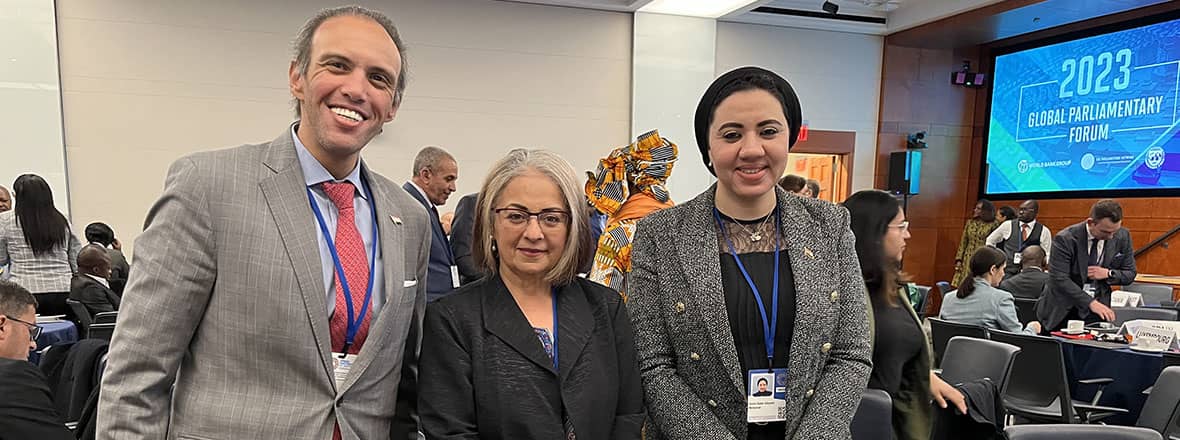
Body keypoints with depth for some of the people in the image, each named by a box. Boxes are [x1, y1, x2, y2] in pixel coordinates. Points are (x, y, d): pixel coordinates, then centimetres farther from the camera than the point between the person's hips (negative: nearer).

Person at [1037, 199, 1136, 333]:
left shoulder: (1122, 236, -2)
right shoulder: (1065, 239, -16)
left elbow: (1130, 274, 8)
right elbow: (1059, 279, -21)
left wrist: (1108, 274, -13)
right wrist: (1090, 302, -28)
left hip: (1096, 309, 3)